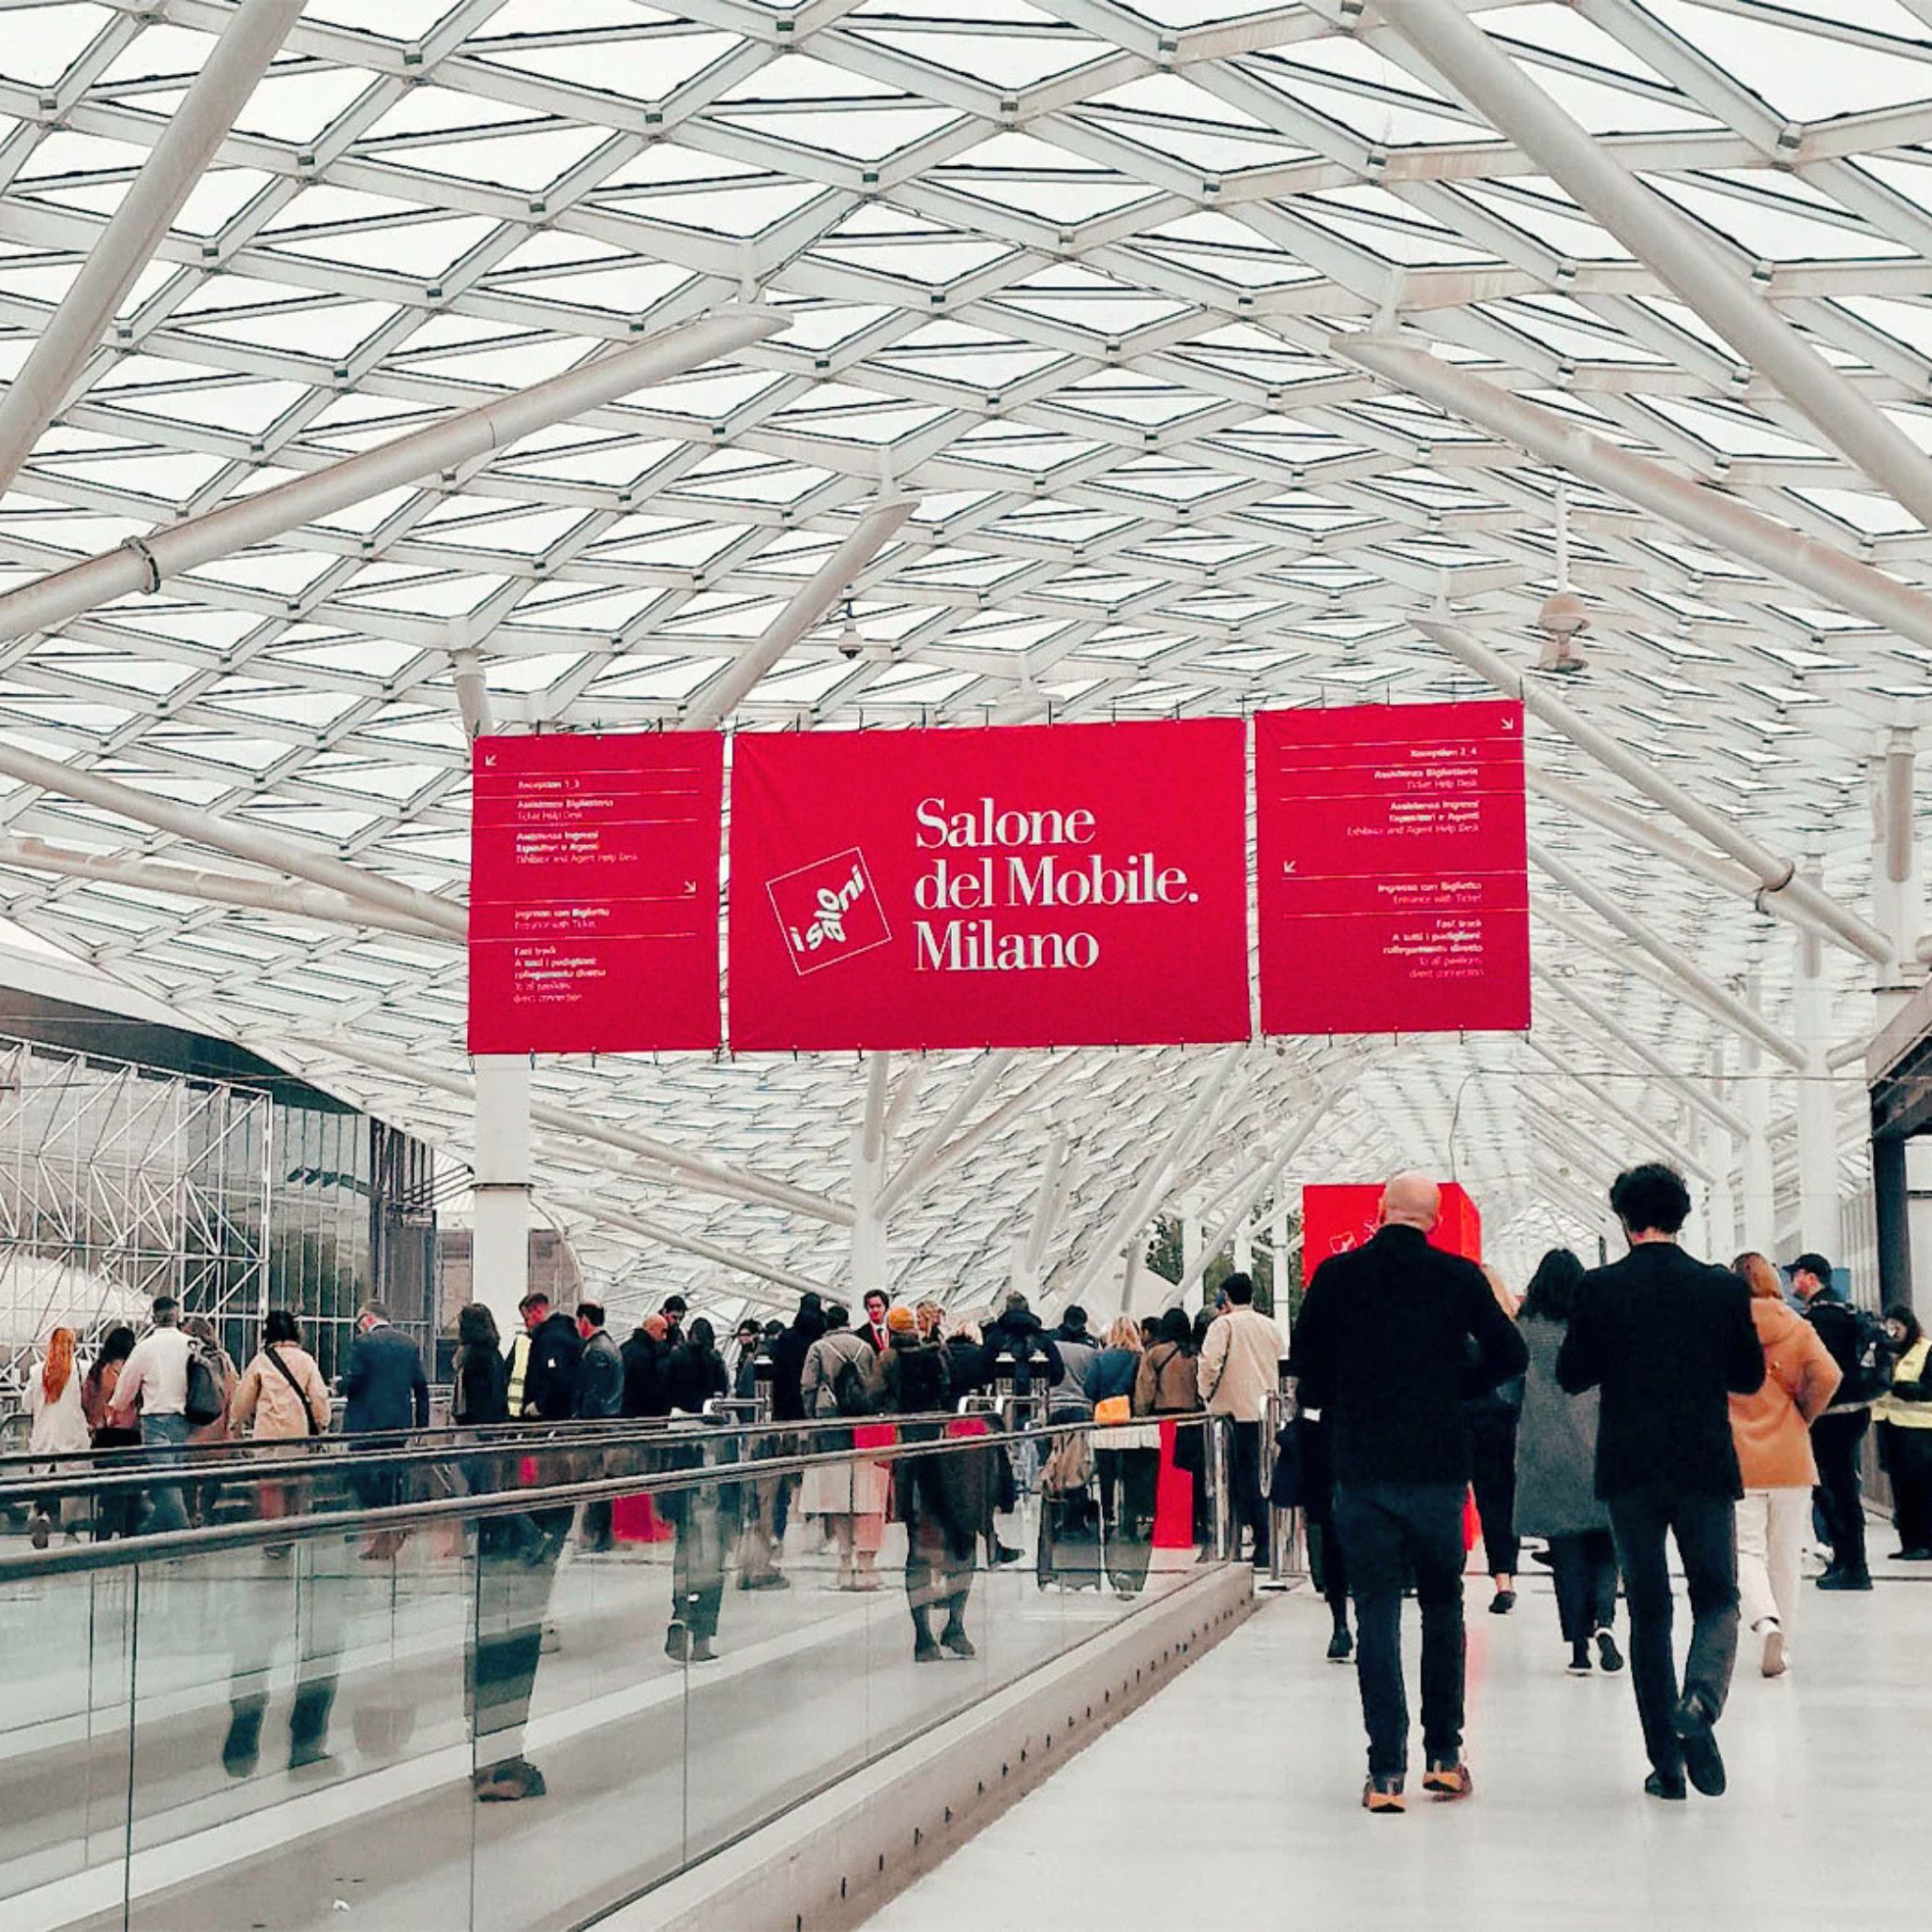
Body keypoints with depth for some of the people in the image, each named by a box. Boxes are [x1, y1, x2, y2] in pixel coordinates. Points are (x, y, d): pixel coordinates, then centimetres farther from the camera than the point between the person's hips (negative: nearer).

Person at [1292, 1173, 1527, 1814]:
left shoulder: (1337, 1275, -1)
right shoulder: (1459, 1277, -2)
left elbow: (1305, 1364, 4)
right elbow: (1510, 1355, -2)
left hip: (1361, 1467, 0)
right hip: (1438, 1466, 0)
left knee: (1376, 1612, 3)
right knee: (1442, 1605, 16)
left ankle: (1386, 1771, -2)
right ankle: (1443, 1755, 17)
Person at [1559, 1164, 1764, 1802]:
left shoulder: (1601, 1288, -6)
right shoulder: (1723, 1288, -2)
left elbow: (1570, 1375, -2)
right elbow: (1750, 1377, 5)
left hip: (1629, 1469, 0)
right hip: (1706, 1466, 0)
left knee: (1648, 1611, 9)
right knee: (1717, 1599, 10)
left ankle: (1666, 1761, 7)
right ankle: (1699, 1702, -19)